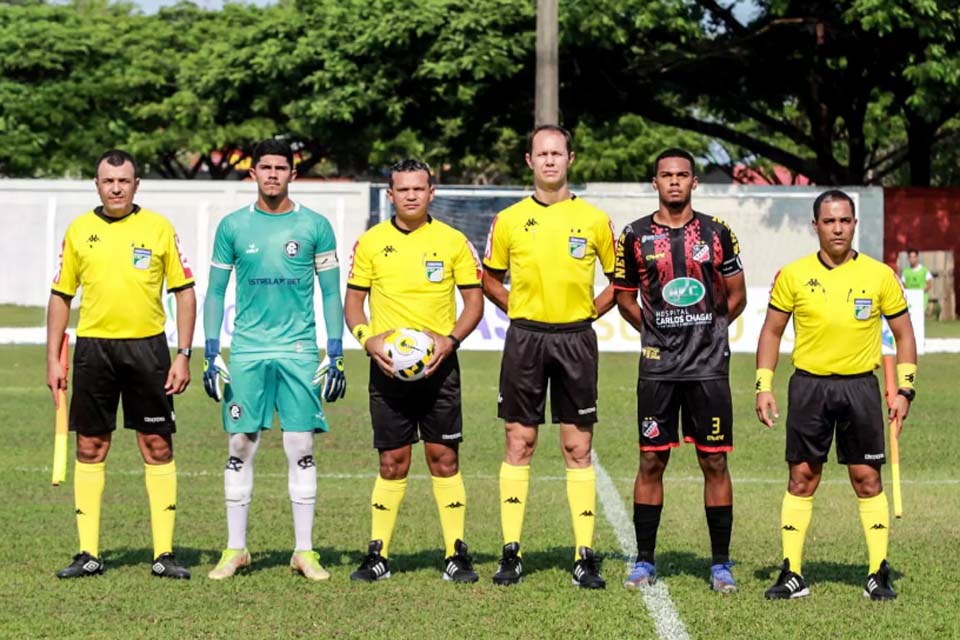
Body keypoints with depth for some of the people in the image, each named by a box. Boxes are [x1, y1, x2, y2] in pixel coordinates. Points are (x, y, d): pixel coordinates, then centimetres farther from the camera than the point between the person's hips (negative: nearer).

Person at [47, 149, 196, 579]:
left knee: (157, 446, 0)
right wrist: (53, 359, 6)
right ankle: (88, 553, 10)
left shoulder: (159, 228, 2)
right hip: (92, 347, 1)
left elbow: (184, 291, 4)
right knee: (90, 447, 3)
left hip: (147, 346, -1)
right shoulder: (78, 230, 7)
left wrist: (184, 355, -3)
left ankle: (164, 553, 5)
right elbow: (60, 296, 12)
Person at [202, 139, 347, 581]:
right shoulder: (233, 226, 6)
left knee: (301, 449, -1)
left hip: (299, 351, -1)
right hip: (247, 350, 1)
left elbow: (331, 294, 7)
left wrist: (335, 356, 0)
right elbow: (215, 293, 10)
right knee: (240, 448, 2)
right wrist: (210, 355, 3)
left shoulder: (314, 226, 4)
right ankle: (235, 549, 10)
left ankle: (304, 551, 6)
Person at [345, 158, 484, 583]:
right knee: (392, 462, 2)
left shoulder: (453, 241, 3)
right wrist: (368, 339, -9)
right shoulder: (371, 242, 4)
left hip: (438, 365, 0)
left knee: (444, 457, 0)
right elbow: (353, 300, 8)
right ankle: (378, 554, 10)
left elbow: (474, 301, 5)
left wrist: (450, 340, -11)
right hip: (388, 366, 0)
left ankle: (456, 555, 6)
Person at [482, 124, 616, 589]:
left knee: (578, 447, 1)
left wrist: (590, 311, 2)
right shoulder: (509, 220, 4)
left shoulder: (594, 219, 3)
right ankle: (511, 553, 6)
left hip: (576, 340, 0)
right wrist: (519, 310, 4)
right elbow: (489, 279, 16)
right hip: (524, 339, 0)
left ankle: (585, 556, 4)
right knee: (519, 443, 2)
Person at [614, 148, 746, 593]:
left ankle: (720, 564, 8)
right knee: (651, 461, 3)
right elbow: (625, 298, 15)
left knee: (715, 462, 1)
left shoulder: (717, 233, 3)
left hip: (709, 367, 0)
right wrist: (658, 332, 10)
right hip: (657, 368, 1)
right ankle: (644, 561, 12)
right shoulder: (635, 236, 4)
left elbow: (736, 297, 12)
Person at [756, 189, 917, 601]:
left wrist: (904, 390, 0)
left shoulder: (879, 275, 1)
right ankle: (792, 574, 8)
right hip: (809, 385, 0)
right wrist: (763, 386, 0)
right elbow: (772, 331, 8)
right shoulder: (793, 275, 1)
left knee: (867, 478, 1)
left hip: (860, 386, 0)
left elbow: (904, 333, 8)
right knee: (802, 477, 2)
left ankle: (880, 574, 8)